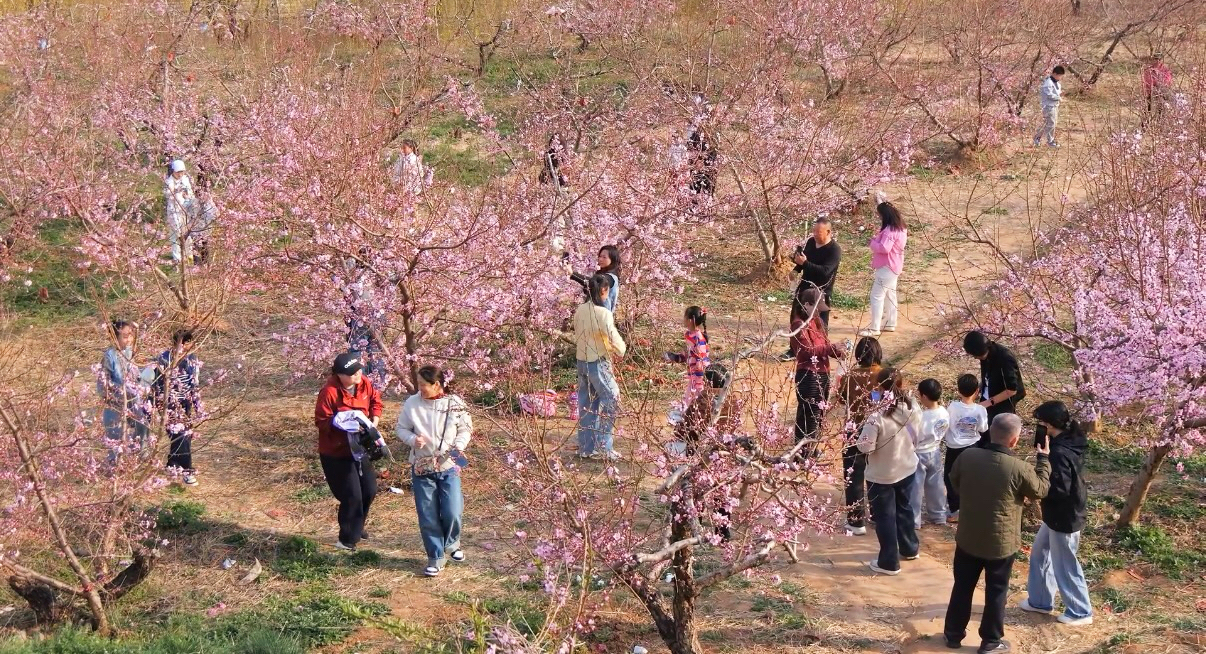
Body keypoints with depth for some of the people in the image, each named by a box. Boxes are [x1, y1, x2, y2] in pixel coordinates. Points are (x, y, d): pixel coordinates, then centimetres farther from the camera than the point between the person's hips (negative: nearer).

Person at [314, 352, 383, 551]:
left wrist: (374, 421, -6)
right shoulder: (330, 392, -25)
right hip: (336, 453, -7)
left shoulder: (365, 384, -7)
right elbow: (321, 421, -21)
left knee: (369, 490, 16)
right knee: (352, 495, -6)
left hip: (359, 447, 7)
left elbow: (375, 400, 10)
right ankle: (347, 540, 12)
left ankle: (356, 528, 40)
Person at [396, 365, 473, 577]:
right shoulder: (412, 403, -7)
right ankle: (436, 557, 19)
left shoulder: (455, 404, -9)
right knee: (427, 516, 3)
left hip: (449, 466, -1)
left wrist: (459, 445, -15)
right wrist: (413, 439, -16)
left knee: (451, 513, -6)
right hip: (421, 467, 1)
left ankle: (452, 544, 26)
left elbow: (466, 429, 3)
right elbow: (402, 428, 4)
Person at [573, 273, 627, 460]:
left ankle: (586, 447, 19)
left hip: (582, 361, 7)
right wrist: (622, 349, 5)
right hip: (598, 362, -7)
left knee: (586, 405, 14)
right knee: (611, 400, 2)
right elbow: (613, 338, -14)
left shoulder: (580, 310, 2)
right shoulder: (603, 313, -19)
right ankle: (603, 447, -1)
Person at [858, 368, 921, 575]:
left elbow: (865, 447, -24)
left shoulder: (877, 417, -31)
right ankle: (910, 548, 46)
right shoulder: (913, 408, -13)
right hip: (908, 468, 6)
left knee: (885, 516, 11)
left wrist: (865, 429, -7)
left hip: (881, 475, -6)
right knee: (904, 507, 28)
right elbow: (915, 433, 3)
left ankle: (889, 562, 23)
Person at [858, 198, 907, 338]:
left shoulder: (889, 230, -23)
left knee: (877, 296, -8)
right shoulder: (900, 228, 9)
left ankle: (874, 328, -8)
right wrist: (876, 242, 2)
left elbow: (884, 248, -30)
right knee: (890, 295, 18)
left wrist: (872, 243, -15)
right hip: (894, 266, 11)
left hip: (887, 267, -11)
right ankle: (890, 324, 26)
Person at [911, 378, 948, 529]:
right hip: (935, 453, 6)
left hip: (919, 455, -6)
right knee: (935, 485, 21)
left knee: (915, 488, 8)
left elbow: (911, 440, -22)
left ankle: (913, 520, 16)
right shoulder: (945, 413, -10)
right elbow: (944, 433, 5)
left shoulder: (920, 417, -30)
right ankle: (939, 515, 33)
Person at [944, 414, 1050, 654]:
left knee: (962, 586, 19)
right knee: (996, 591, 15)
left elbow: (954, 481, 7)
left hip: (968, 537, 3)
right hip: (1001, 543, -3)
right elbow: (1041, 490, -3)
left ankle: (953, 634, 32)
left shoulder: (968, 456, -13)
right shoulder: (1019, 468, -23)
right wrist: (1043, 459, 8)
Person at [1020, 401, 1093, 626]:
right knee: (1039, 553, 24)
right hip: (1059, 514, 10)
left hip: (1064, 518, -10)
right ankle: (1040, 601, 39)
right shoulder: (1070, 440, 0)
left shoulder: (1060, 453, -31)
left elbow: (1058, 490, -29)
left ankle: (1080, 612, 24)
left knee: (1064, 565, 8)